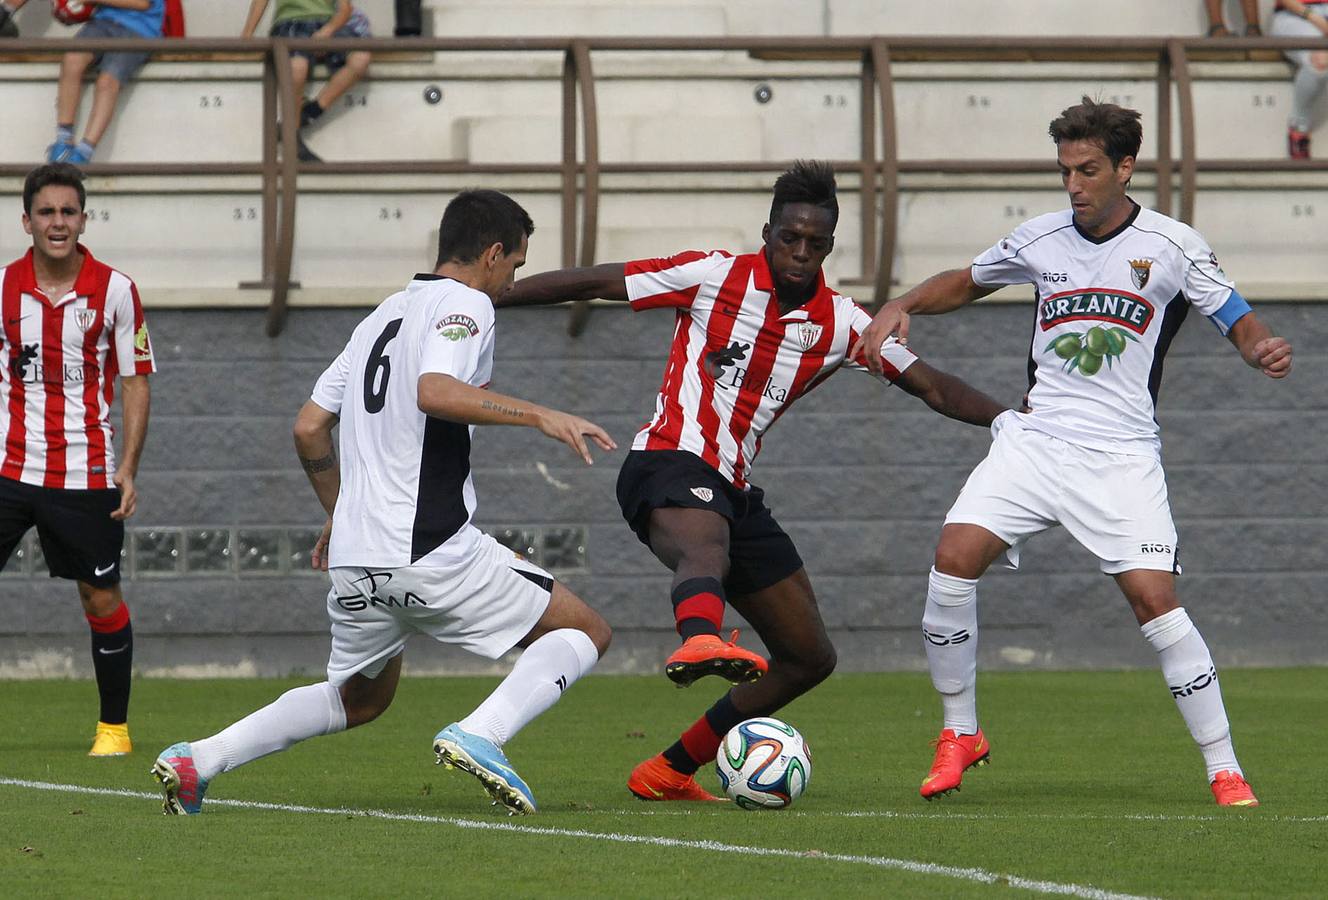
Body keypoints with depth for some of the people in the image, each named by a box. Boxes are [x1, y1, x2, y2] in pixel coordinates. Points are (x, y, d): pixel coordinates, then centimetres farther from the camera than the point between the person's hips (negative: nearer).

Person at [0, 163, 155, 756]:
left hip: (86, 474, -1)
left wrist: (127, 471, -4)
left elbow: (135, 383, 3)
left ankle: (114, 725, 17)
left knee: (102, 599, 3)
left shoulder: (115, 291, -2)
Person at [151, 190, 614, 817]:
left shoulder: (383, 315, 21)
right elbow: (434, 390, -25)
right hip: (433, 550, -8)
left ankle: (195, 761, 16)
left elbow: (308, 428, 21)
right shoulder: (465, 303, -4)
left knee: (359, 699, 28)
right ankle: (479, 736, -19)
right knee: (585, 633, 4)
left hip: (357, 563, 8)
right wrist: (539, 415, -22)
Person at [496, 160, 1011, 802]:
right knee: (707, 546, -43)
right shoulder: (713, 277, -3)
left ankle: (670, 771, 16)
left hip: (732, 492, 7)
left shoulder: (840, 324, 8)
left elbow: (932, 387, 8)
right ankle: (700, 641, -79)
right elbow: (592, 283, -1)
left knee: (810, 657, 8)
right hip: (668, 463, -7)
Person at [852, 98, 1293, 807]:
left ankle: (1224, 769, -7)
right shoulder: (1041, 239, 7)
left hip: (1122, 454, -3)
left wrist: (1264, 349, -19)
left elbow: (1239, 324, 4)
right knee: (954, 557, -15)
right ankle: (960, 734, 4)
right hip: (1035, 438, 3)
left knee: (1153, 596, -17)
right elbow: (968, 282, 24)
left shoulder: (1171, 247, -2)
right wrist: (901, 306, 6)